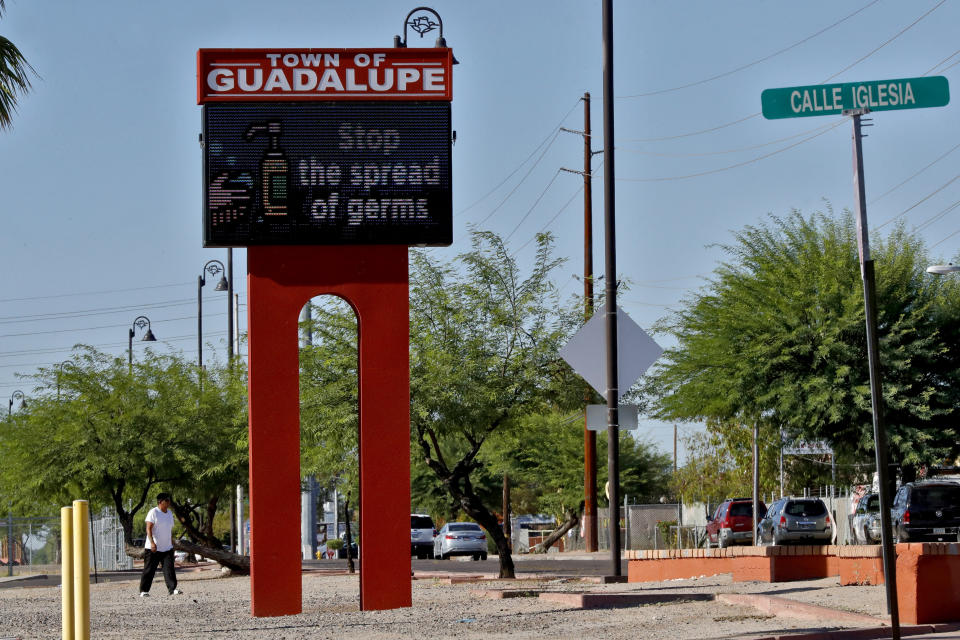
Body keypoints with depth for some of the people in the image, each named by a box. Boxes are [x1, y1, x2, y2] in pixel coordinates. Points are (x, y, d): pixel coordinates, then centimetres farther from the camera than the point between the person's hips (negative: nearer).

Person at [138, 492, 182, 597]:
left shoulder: (169, 513, 14)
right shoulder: (153, 512, -8)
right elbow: (148, 528, -14)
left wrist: (172, 544, 19)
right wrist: (152, 542, -25)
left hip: (167, 548, 6)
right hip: (153, 548, -6)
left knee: (169, 569, -7)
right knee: (149, 570, 0)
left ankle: (172, 589, -11)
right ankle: (144, 591, 7)